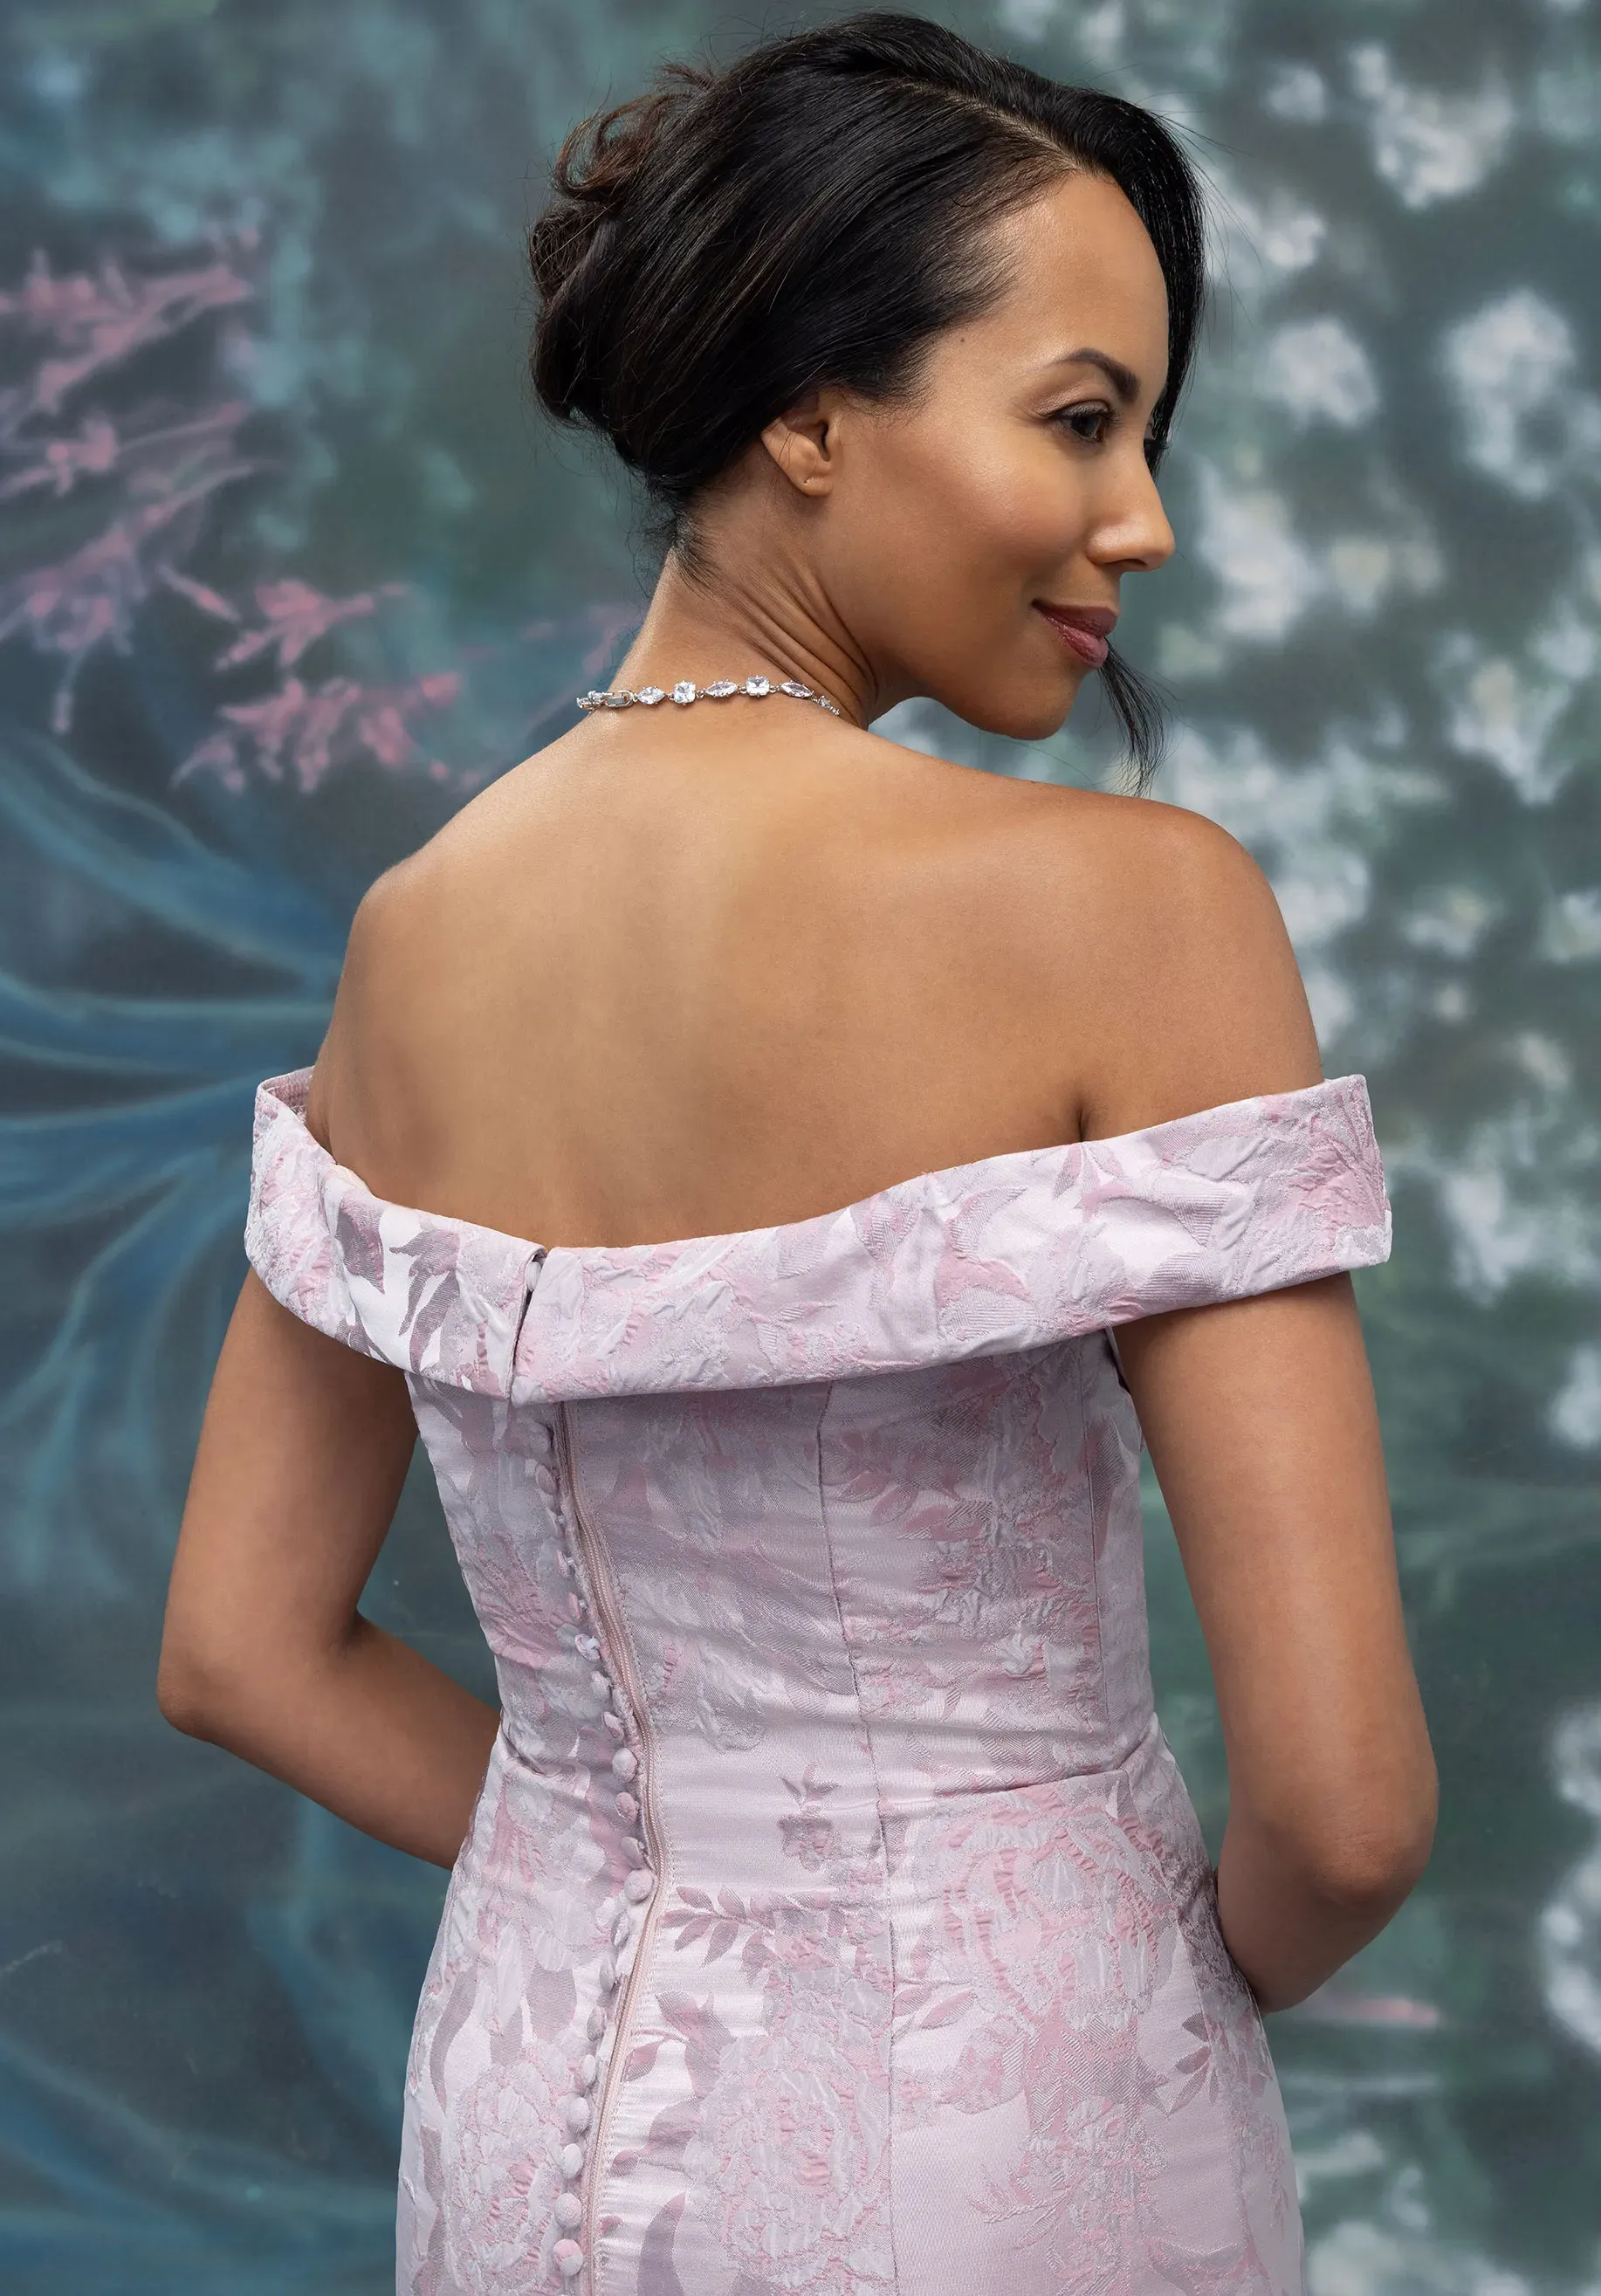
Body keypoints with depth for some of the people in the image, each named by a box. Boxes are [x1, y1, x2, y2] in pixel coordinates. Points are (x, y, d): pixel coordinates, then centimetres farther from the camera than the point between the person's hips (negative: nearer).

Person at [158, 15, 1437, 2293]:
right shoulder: (1128, 905, -20)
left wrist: (660, 1886, 7)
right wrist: (1217, 1970, 0)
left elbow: (244, 1650, 5)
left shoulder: (419, 931, -3)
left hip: (535, 2106, 5)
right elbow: (1345, 1800, -21)